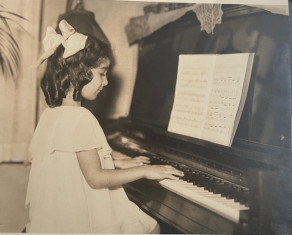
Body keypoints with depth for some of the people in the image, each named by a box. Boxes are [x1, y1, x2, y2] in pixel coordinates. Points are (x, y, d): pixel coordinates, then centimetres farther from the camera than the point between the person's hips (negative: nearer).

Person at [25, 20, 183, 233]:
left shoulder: (51, 114, 5)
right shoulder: (81, 118, -23)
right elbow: (96, 178, -23)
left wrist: (117, 163, 13)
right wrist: (144, 171, -14)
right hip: (81, 217, -9)